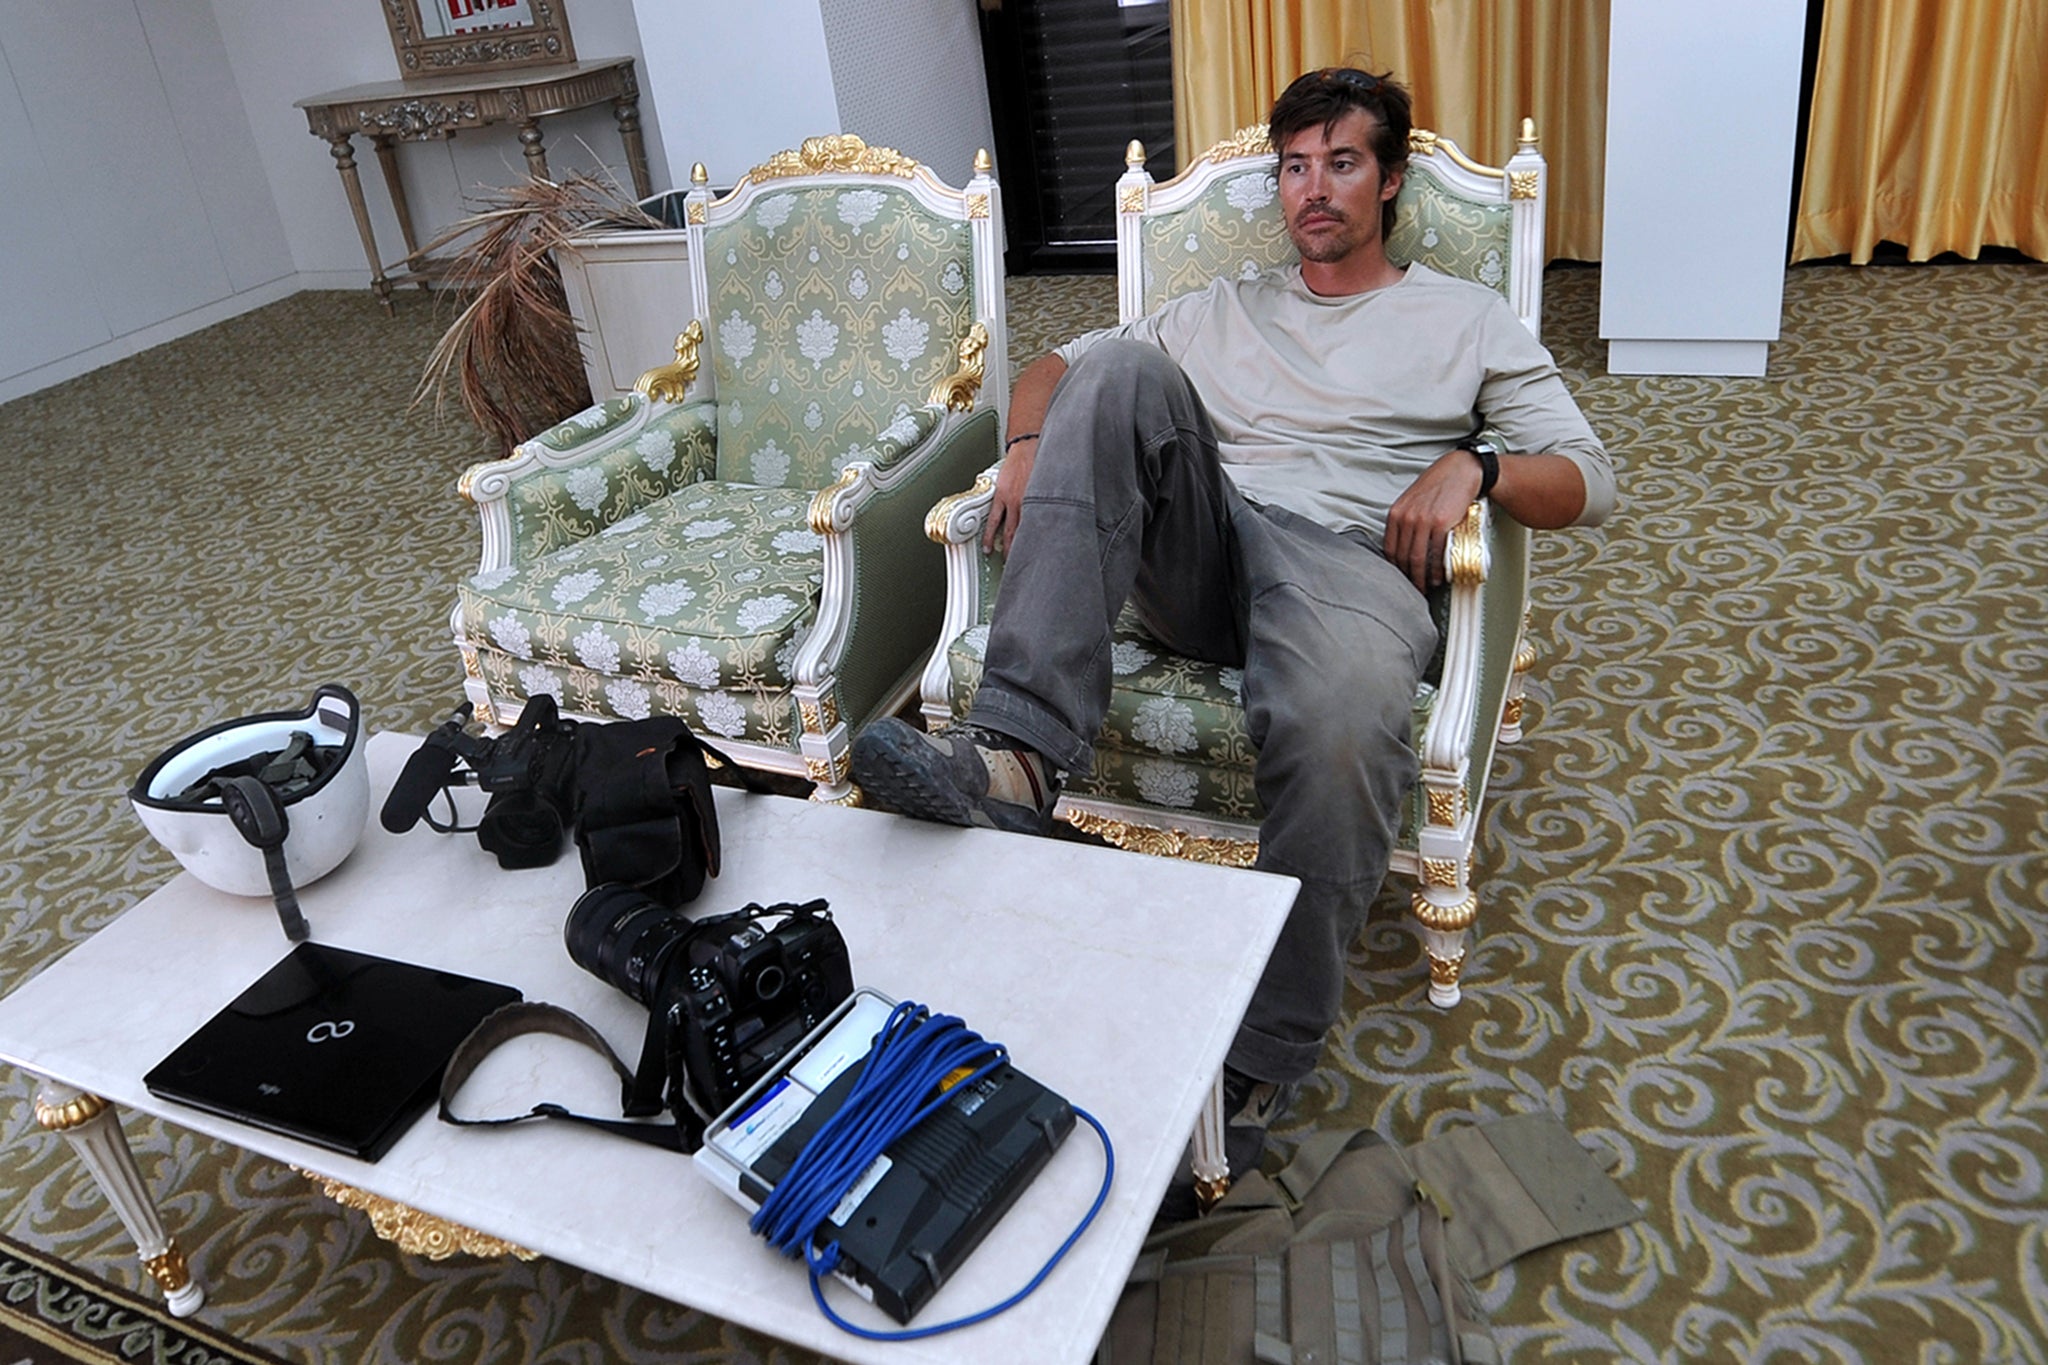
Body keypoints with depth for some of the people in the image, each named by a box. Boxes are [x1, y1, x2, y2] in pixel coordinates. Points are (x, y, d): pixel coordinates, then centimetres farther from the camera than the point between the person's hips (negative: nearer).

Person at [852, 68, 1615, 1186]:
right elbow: (1055, 364, 25)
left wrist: (1471, 466, -8)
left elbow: (1589, 482, 13)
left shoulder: (1468, 320, 20)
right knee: (1121, 366, -24)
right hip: (1199, 557, 4)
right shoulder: (1226, 310, 29)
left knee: (1342, 722, -41)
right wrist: (1028, 446, 2)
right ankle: (1017, 751, -37)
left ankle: (1262, 1058, -19)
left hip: (1349, 560, -3)